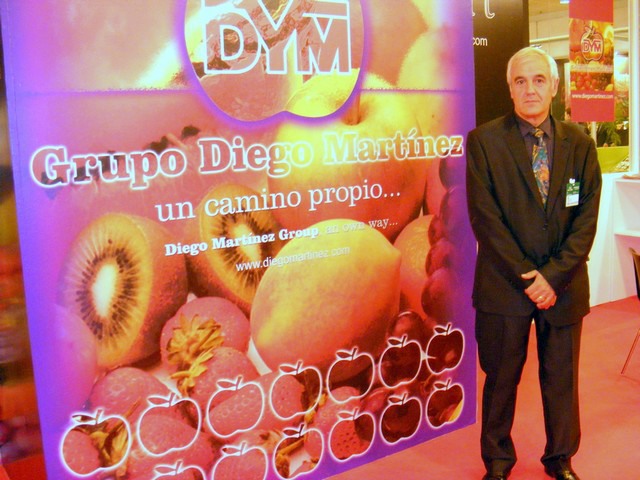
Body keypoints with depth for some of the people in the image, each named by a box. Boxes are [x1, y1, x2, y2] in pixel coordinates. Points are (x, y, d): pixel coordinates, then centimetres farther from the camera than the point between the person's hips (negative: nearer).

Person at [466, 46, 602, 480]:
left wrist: (553, 276, -11)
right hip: (504, 285, -2)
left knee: (562, 379, 14)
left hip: (564, 285, 2)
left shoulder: (580, 143, 3)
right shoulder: (484, 141, -4)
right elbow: (484, 217, -9)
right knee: (500, 379, 11)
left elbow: (587, 220, 0)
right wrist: (526, 276, -12)